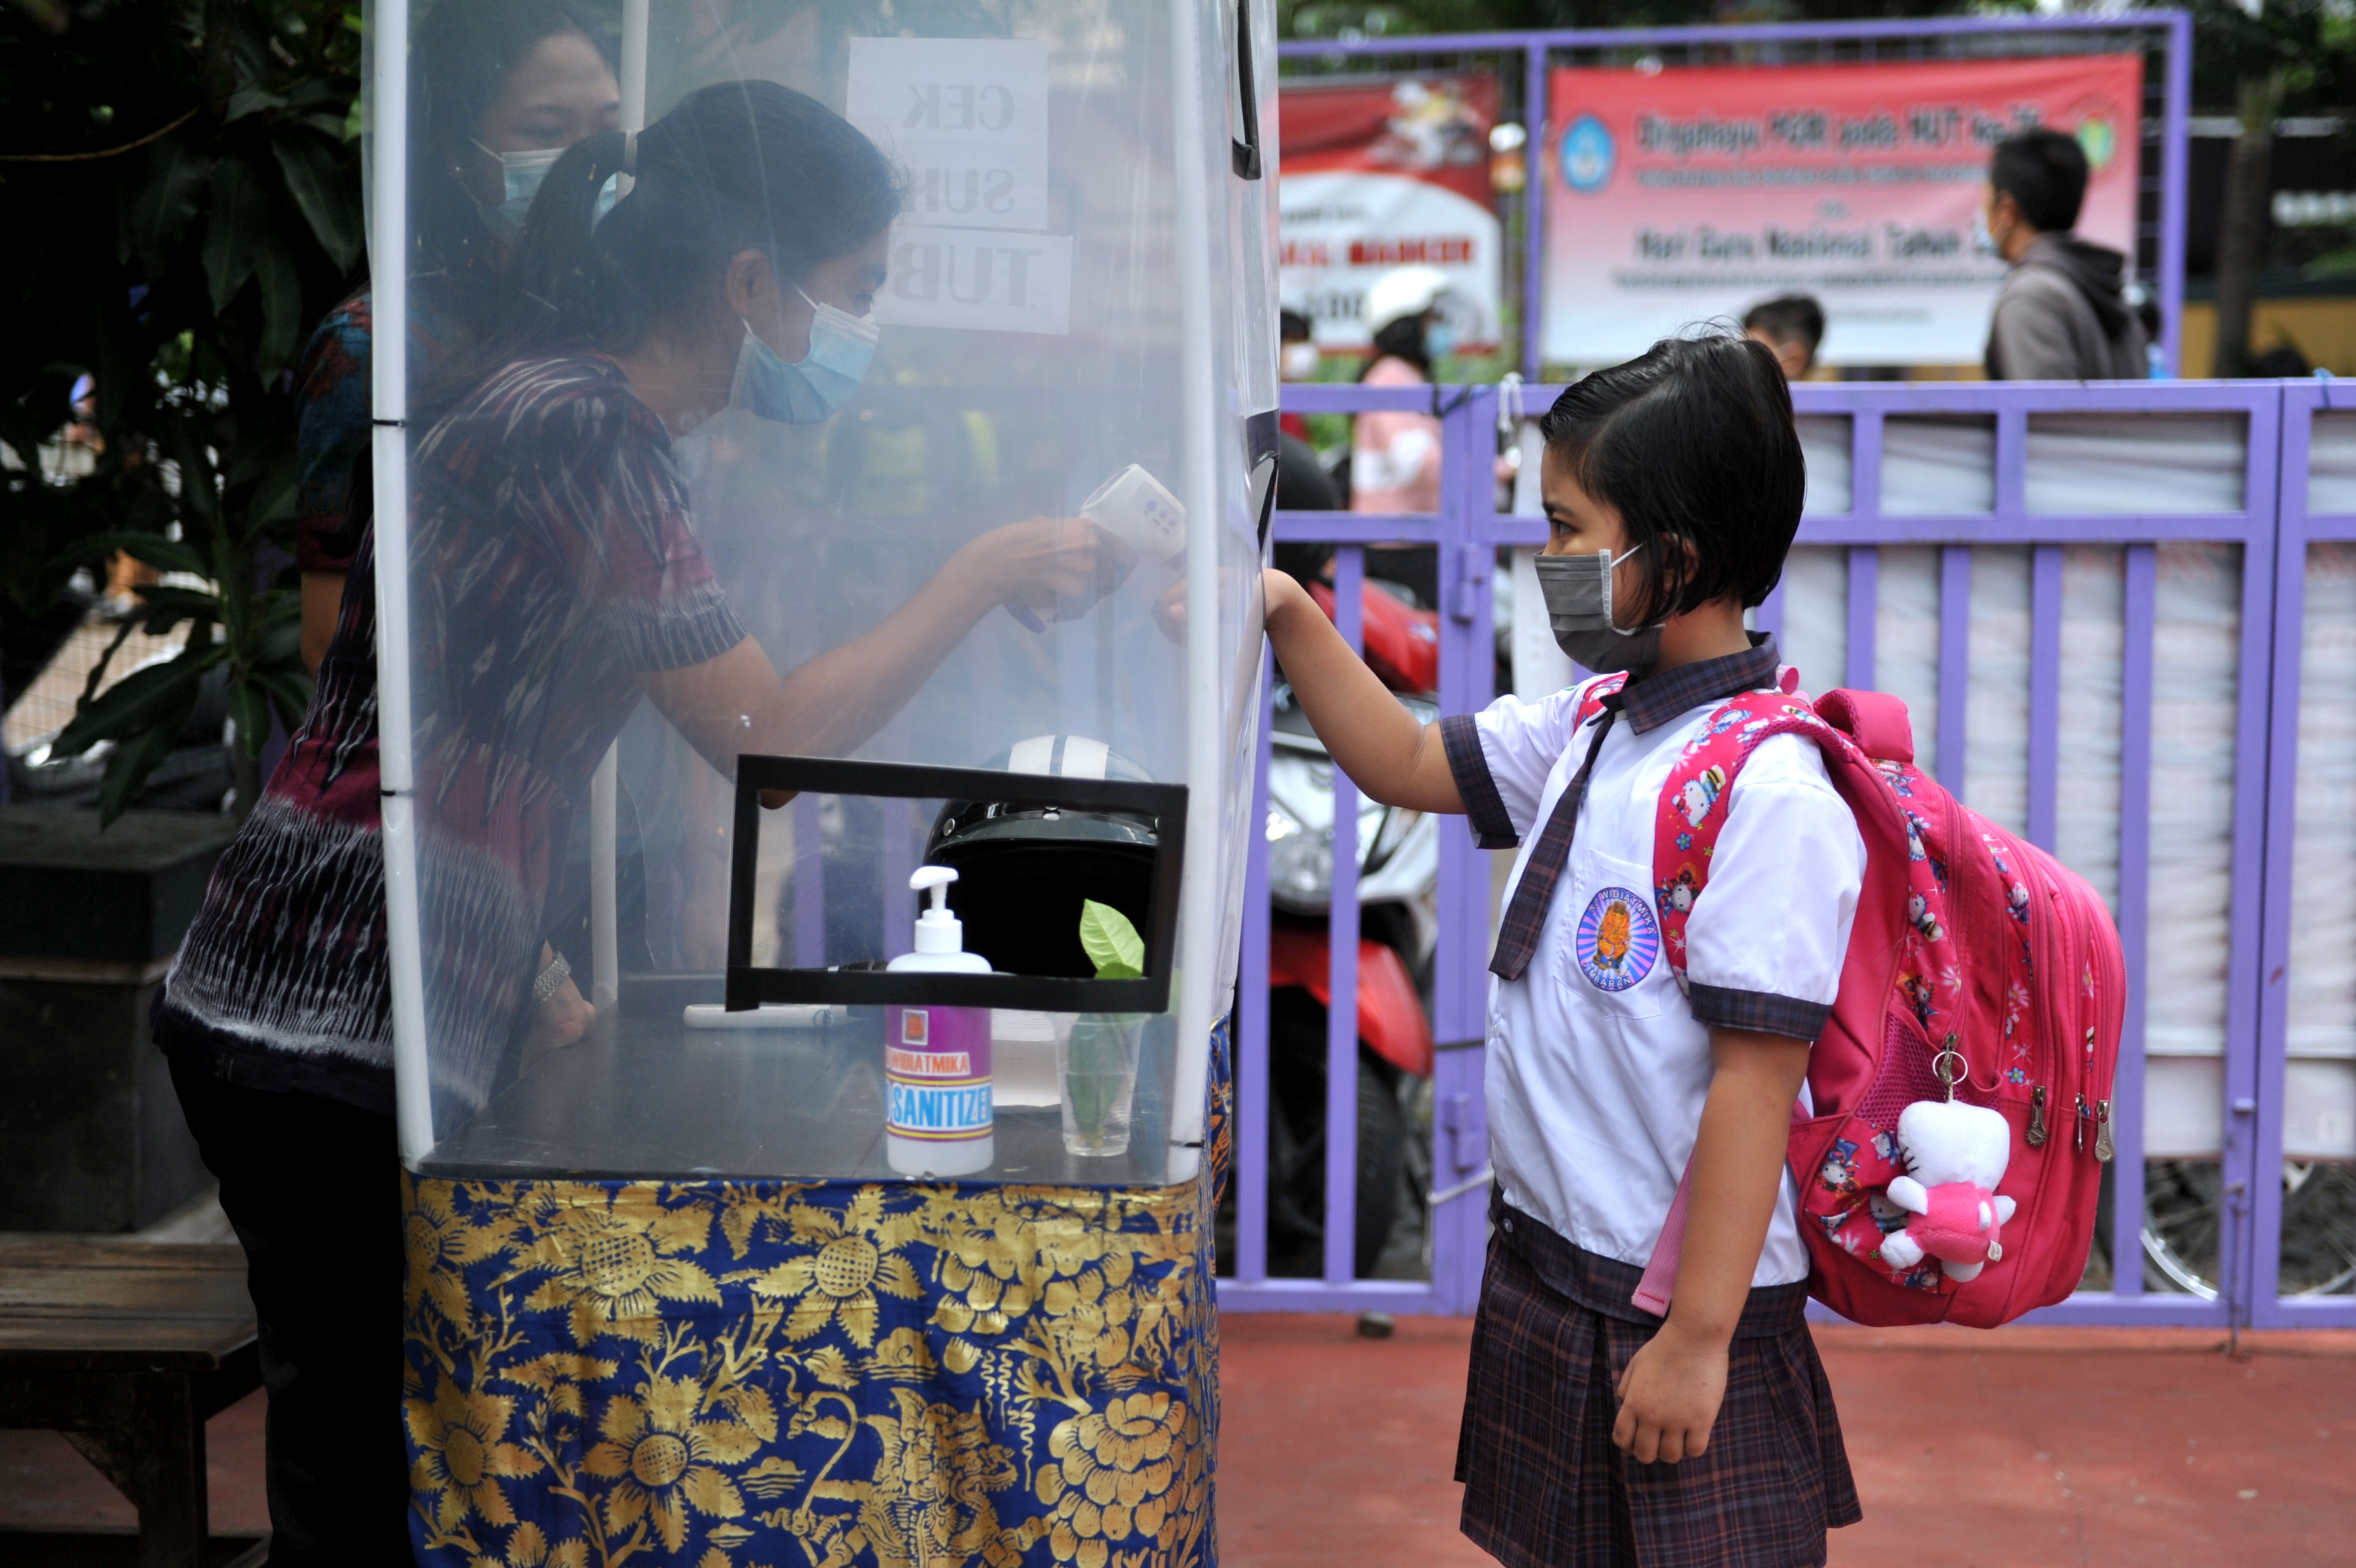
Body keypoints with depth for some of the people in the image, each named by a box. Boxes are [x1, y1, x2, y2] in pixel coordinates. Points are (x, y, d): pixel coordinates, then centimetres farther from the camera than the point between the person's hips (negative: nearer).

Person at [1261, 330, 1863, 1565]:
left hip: (1673, 1311, -9)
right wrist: (1287, 616, 10)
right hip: (1547, 1268, 9)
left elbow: (1753, 1082, -22)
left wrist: (1698, 1334, -20)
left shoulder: (1767, 791, -22)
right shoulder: (1592, 727, 6)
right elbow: (1406, 766, 21)